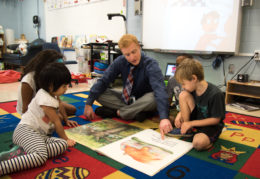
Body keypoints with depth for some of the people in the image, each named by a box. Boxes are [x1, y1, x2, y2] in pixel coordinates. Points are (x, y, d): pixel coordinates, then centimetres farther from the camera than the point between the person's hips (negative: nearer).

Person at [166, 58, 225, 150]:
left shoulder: (215, 94, -27)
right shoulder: (192, 89, -6)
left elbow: (216, 119, -20)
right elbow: (186, 105, 11)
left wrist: (191, 123, -20)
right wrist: (180, 114, -10)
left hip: (211, 125, -7)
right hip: (196, 118, 7)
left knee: (198, 143, -37)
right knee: (183, 95, -15)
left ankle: (209, 138, 0)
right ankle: (187, 129, -5)